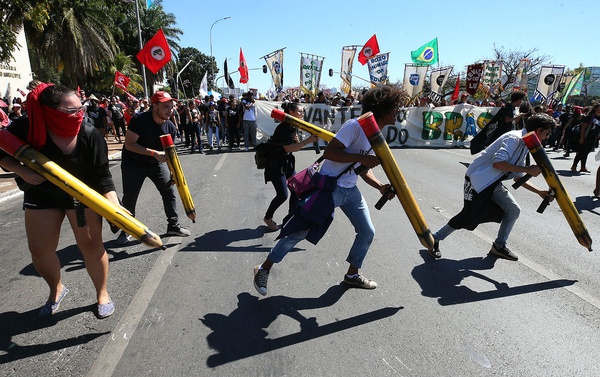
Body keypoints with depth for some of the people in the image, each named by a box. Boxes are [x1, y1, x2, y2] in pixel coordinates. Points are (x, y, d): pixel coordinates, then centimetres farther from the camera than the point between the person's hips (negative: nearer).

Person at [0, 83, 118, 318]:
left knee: (91, 243, -5)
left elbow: (102, 175, -20)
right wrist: (22, 171, -23)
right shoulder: (25, 128, -21)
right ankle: (56, 290, 34)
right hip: (41, 194, 2)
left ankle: (102, 293, 17)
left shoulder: (90, 134, -23)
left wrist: (115, 206, -31)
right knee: (39, 250, 6)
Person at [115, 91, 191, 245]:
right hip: (133, 164, -4)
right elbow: (129, 144, -28)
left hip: (156, 163, 4)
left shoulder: (170, 127, -10)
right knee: (129, 198, 2)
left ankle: (173, 226, 16)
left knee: (169, 192, 0)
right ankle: (126, 231, 23)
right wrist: (154, 153, -36)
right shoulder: (139, 120, -25)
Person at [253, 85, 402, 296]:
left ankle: (352, 274, 32)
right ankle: (264, 269, 14)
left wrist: (380, 187, 2)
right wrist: (360, 157, -28)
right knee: (301, 230, -3)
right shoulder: (355, 126, -18)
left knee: (367, 232, 10)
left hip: (350, 190, 9)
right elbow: (328, 152, -25)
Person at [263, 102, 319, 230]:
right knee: (282, 195, -7)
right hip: (275, 163, -9)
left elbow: (295, 146, 6)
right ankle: (268, 218, 16)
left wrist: (310, 140, -12)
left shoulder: (294, 127, 7)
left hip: (287, 162, 9)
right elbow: (288, 148, -30)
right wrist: (308, 141, -32)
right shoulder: (284, 127, -21)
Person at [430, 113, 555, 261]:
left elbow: (518, 177, 15)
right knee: (468, 217, -8)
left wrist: (540, 191, 9)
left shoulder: (525, 146, 12)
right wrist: (527, 169, -25)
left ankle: (499, 246, 18)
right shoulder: (514, 138, -17)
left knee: (513, 210, 5)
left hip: (493, 183, 10)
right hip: (478, 179, -9)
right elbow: (498, 163, -31)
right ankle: (435, 239, 7)